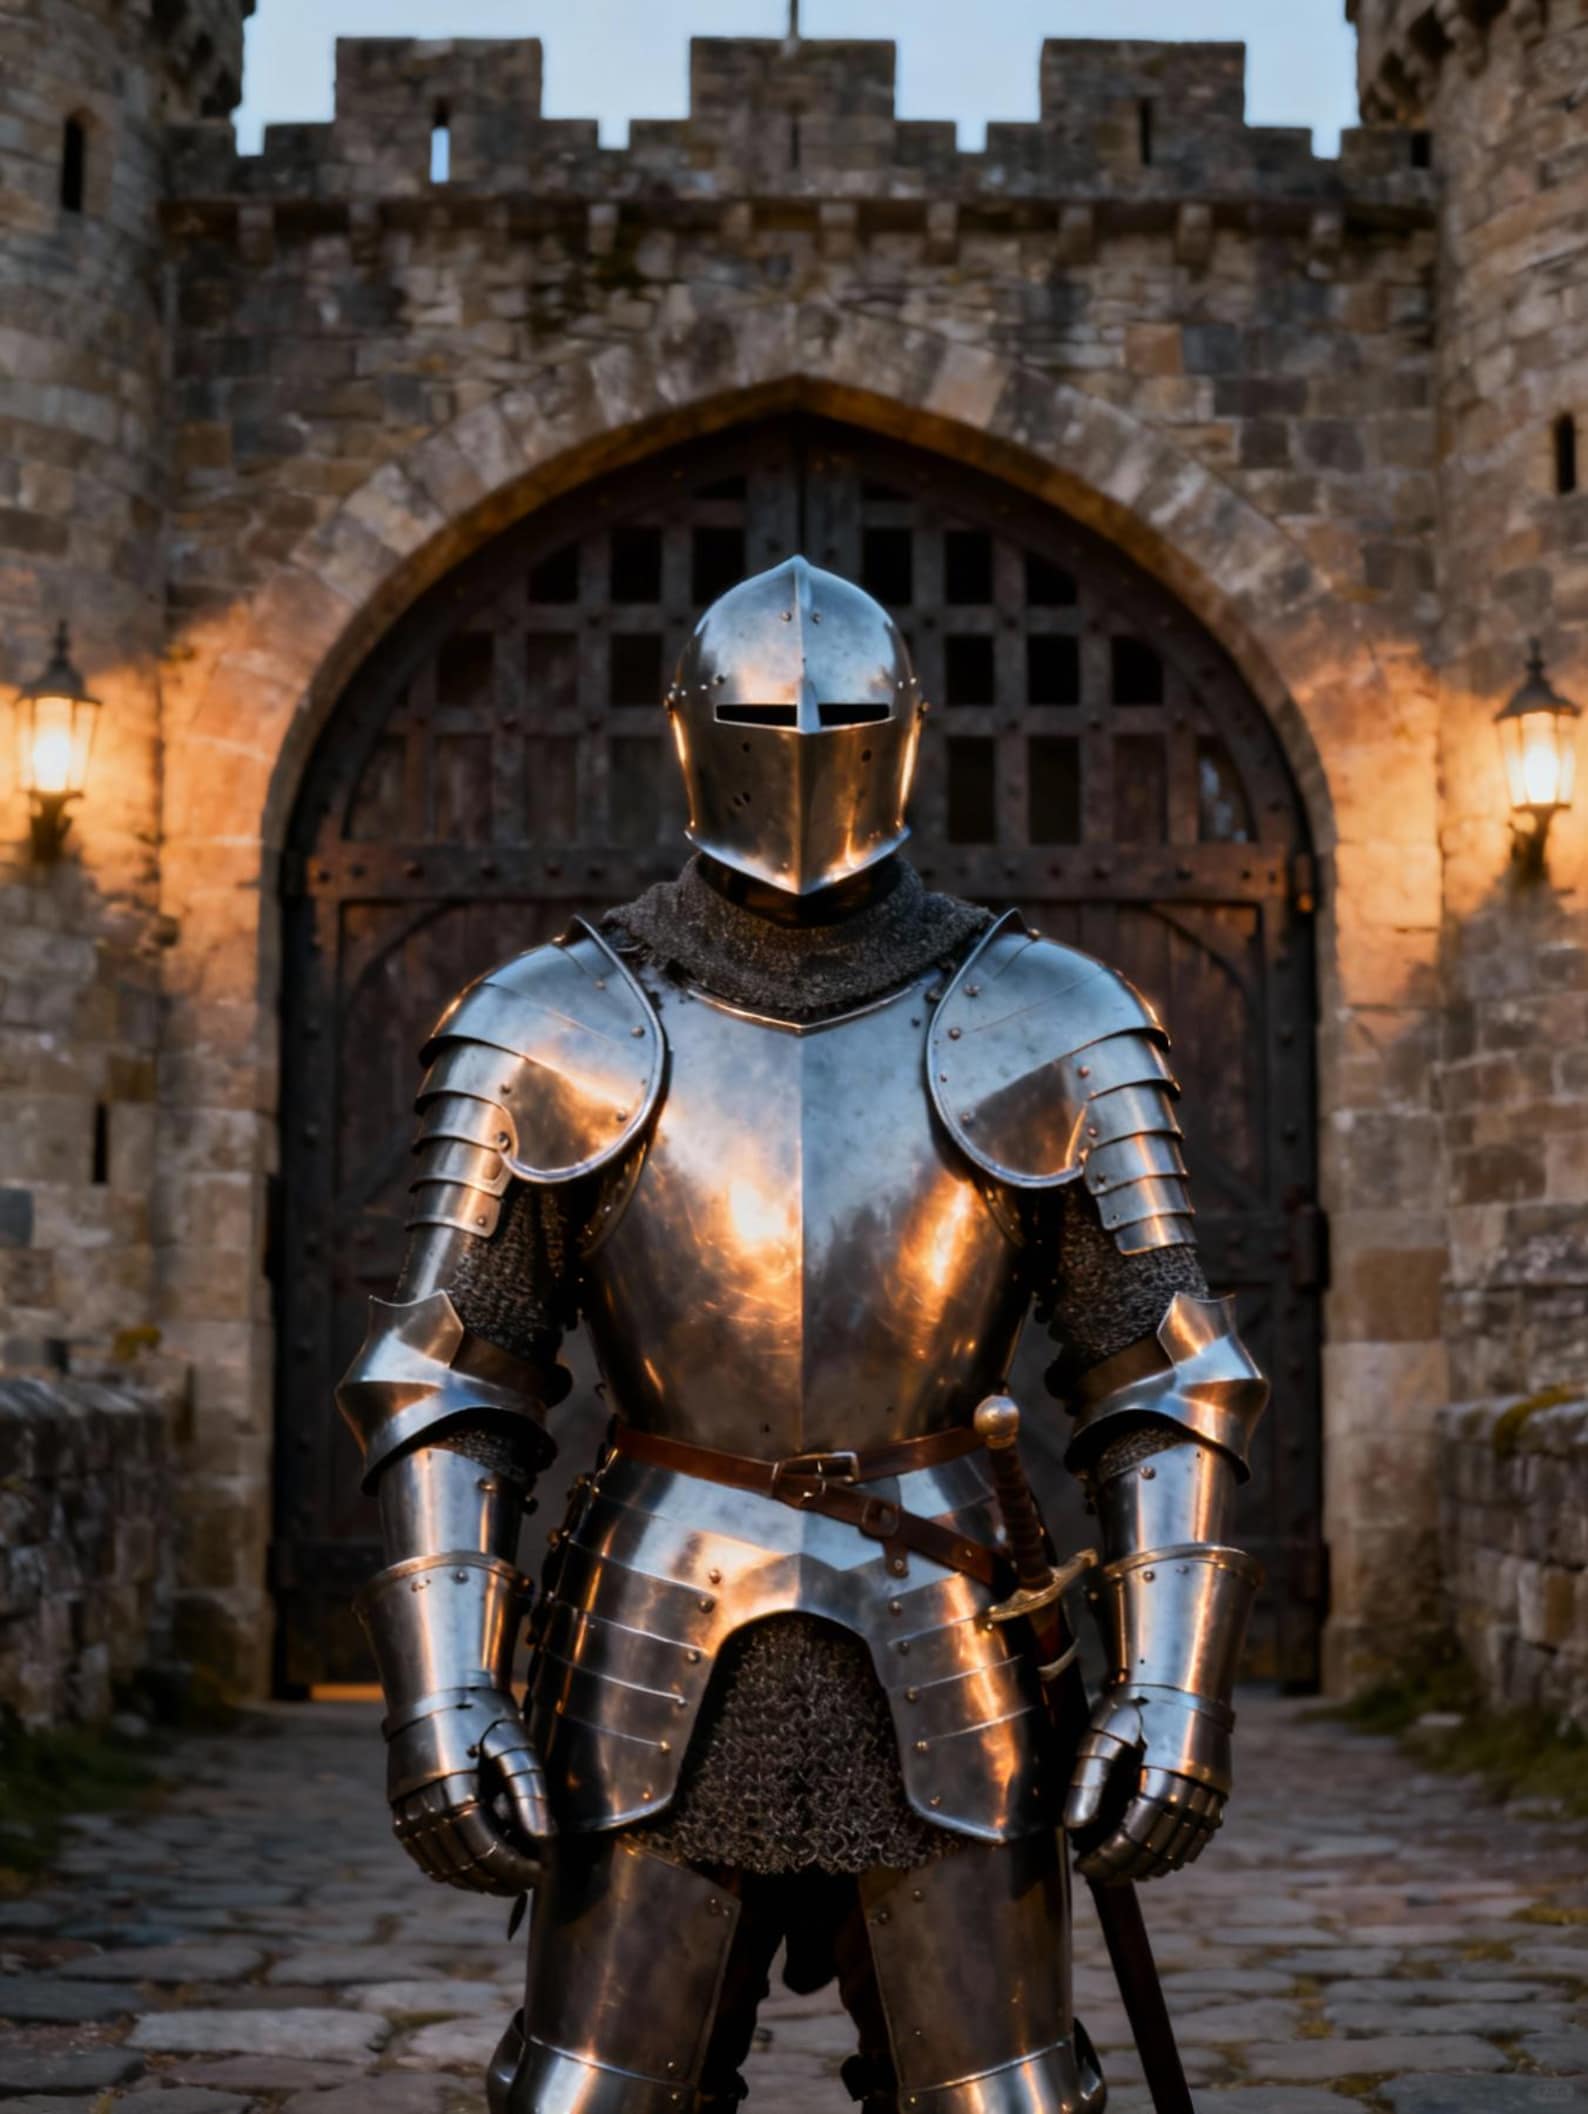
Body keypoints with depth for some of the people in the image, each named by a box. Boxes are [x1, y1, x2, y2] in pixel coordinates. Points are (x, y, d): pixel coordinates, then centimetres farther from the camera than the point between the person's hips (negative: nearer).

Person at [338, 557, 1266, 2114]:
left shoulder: (1042, 1030, -3)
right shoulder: (559, 1032, -2)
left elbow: (1165, 1381, -2)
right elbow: (444, 1379, -1)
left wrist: (1177, 1692, -11)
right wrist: (438, 1695, -10)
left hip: (939, 1677, 0)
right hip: (664, 1665, 0)